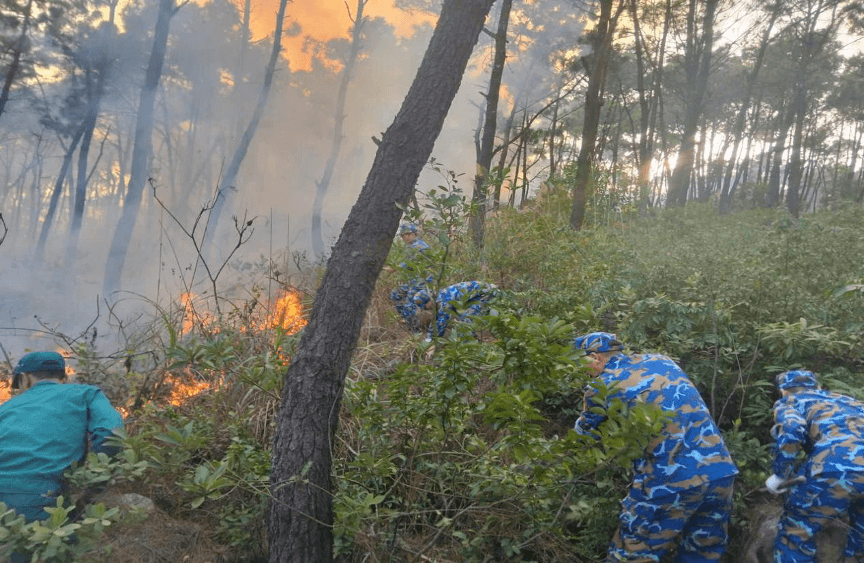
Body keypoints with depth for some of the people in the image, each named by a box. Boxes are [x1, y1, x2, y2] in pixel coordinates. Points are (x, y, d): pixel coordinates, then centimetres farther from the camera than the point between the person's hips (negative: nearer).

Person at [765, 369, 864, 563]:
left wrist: (779, 476, 6)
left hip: (836, 465, -5)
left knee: (794, 532, 14)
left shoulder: (788, 400, 21)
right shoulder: (843, 399, 37)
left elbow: (791, 430, -3)